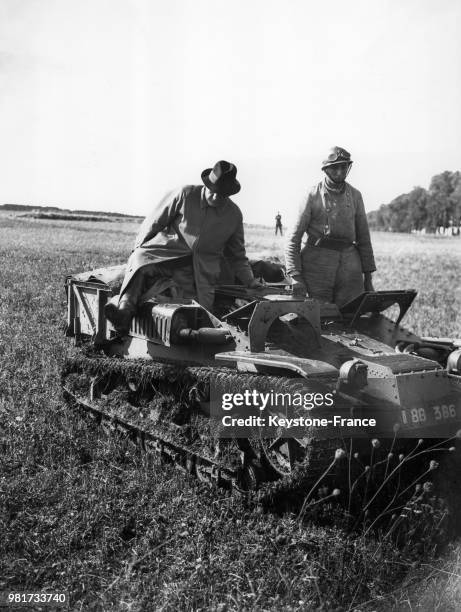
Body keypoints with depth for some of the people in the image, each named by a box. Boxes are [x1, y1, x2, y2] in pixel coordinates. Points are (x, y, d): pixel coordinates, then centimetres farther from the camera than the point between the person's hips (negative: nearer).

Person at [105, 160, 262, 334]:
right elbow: (154, 222, 9)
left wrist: (250, 281, 19)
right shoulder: (185, 195, 0)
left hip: (201, 270, 2)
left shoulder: (234, 215, 9)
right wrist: (138, 249, 12)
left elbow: (237, 254, 23)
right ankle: (125, 309, -49)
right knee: (140, 262, -34)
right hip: (169, 251, -2)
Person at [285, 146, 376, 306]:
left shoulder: (355, 196, 12)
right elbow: (293, 240, -2)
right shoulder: (313, 196, 0)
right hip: (318, 262, -3)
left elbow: (363, 238, 16)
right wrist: (295, 276, -12)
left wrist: (368, 275, 11)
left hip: (350, 263, 3)